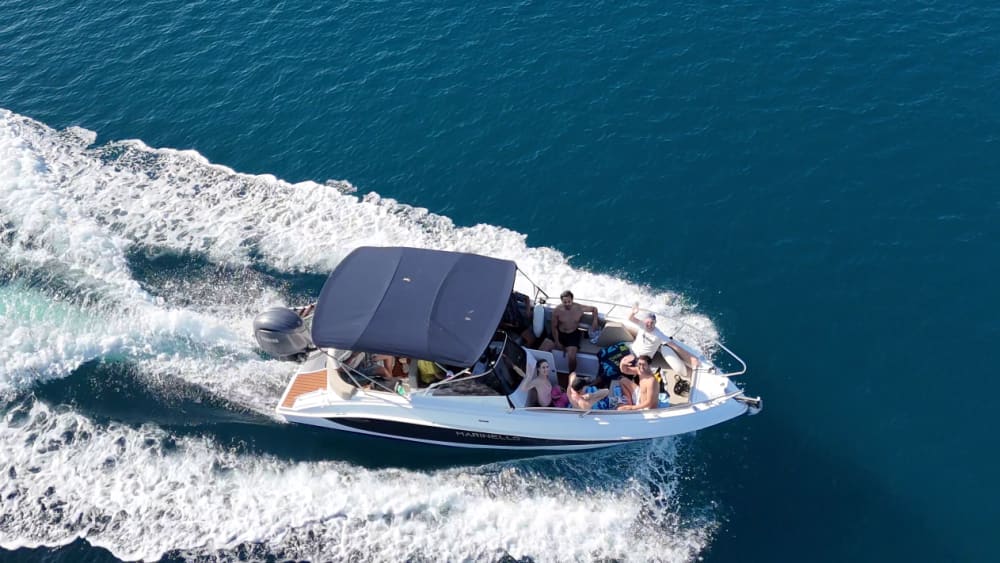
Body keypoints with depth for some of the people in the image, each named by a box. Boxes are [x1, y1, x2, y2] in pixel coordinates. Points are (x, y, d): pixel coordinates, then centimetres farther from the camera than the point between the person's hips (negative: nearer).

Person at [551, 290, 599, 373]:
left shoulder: (579, 308, -12)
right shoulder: (556, 311, -12)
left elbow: (594, 308, 5)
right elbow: (554, 327, -3)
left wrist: (595, 321, -4)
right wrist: (557, 342, -8)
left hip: (573, 334, -2)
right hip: (560, 334, 2)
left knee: (571, 356, -25)